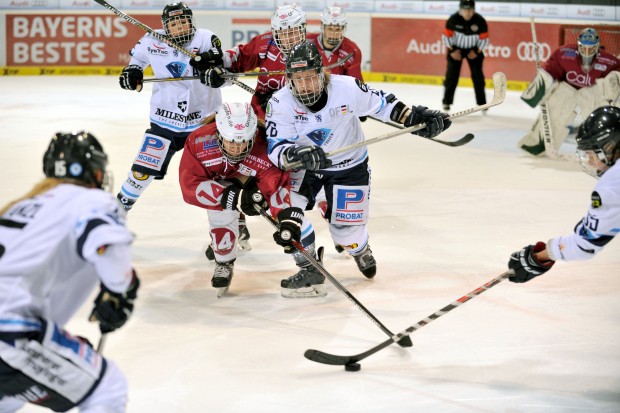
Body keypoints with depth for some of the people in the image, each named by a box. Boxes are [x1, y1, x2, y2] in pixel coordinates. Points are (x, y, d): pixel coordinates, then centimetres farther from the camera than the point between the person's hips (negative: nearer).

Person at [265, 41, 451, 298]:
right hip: (305, 168, 1)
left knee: (345, 231, 1)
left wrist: (415, 118, -12)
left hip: (349, 167, -1)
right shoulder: (281, 103, -24)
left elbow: (380, 103, -9)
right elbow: (276, 148, -29)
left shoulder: (347, 89, -26)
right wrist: (298, 155, -49)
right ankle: (309, 270, -7)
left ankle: (360, 250, 42)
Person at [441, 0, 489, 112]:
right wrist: (452, 50, -14)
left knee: (477, 75, -3)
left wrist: (477, 52, -14)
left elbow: (484, 39, -8)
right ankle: (447, 102, 5)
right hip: (456, 48, -1)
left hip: (473, 49, 1)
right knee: (452, 74, -5)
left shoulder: (480, 21, -20)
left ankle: (482, 103, 6)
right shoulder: (453, 19, -23)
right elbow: (446, 35, -11)